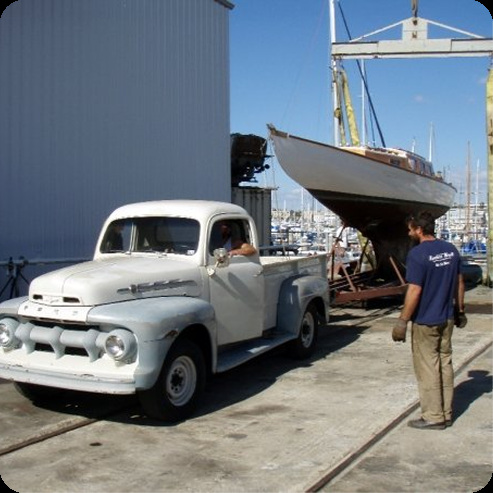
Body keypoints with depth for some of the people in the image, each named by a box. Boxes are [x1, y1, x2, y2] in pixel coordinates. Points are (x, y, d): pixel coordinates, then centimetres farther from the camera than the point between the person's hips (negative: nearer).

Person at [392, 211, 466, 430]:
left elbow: (414, 291, -21)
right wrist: (459, 310, 21)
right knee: (445, 364, 14)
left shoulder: (417, 254, -19)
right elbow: (459, 283, 11)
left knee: (427, 368, 3)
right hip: (447, 319, 7)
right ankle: (446, 414, 23)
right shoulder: (451, 249, 5)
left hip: (425, 321, -7)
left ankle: (433, 417, 10)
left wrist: (402, 322, -16)